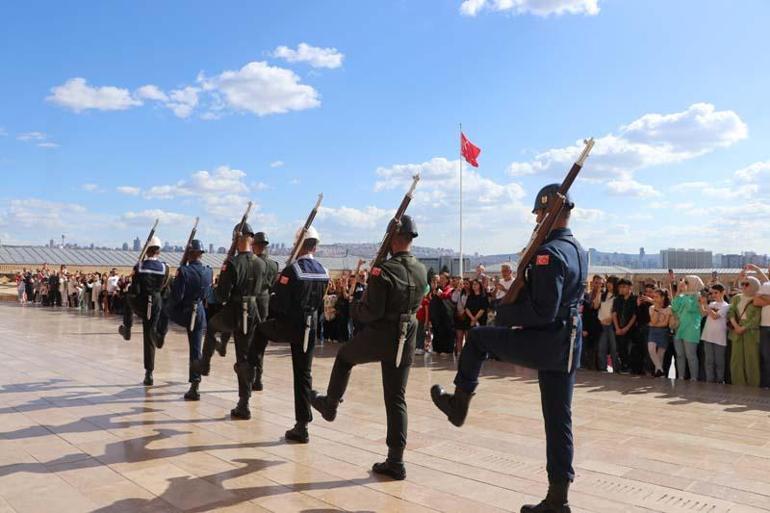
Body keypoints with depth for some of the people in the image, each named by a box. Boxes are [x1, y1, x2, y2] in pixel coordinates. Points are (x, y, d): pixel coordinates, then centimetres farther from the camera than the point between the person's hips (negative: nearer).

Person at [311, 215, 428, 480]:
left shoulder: (384, 270, -19)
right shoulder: (422, 271, 3)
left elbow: (371, 312, -20)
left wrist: (355, 308, 0)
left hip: (379, 336, -5)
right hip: (406, 340, 5)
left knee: (344, 357, 26)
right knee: (396, 399, 9)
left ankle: (330, 405, 42)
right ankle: (395, 462, 12)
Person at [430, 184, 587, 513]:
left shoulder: (548, 253, -19)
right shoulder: (578, 251, 12)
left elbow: (542, 313, -23)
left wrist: (504, 313, -9)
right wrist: (519, 299, 13)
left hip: (543, 342, -8)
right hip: (568, 345, 8)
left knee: (477, 337, 14)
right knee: (558, 420, 12)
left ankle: (459, 404, 27)